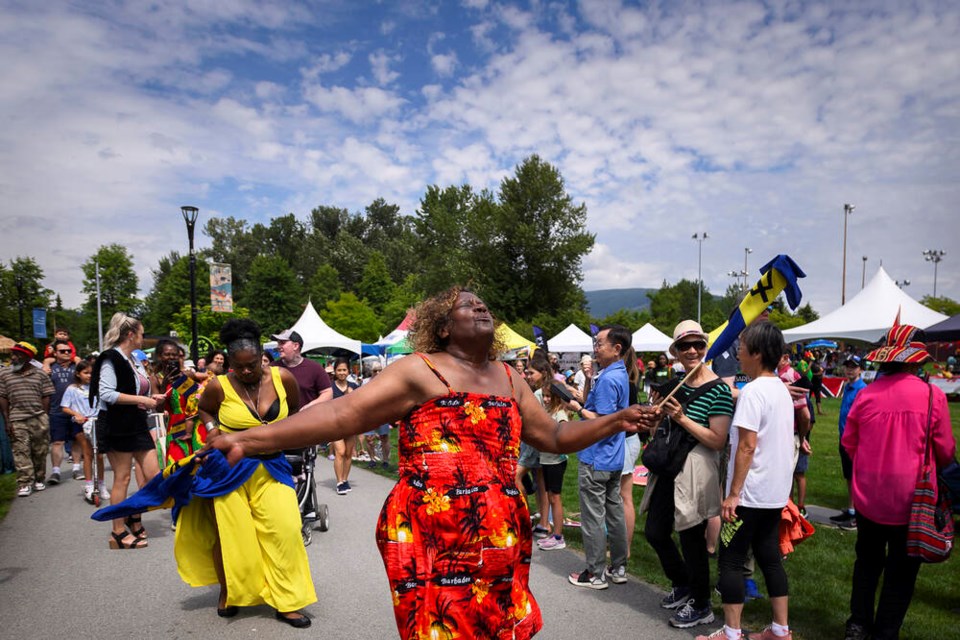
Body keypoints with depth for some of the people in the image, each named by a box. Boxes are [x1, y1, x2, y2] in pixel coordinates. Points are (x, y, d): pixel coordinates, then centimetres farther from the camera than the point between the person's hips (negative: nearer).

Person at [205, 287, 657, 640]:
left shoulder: (508, 378, 15)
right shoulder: (420, 371, -5)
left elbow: (554, 436, 23)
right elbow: (342, 414, -13)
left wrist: (616, 421, 16)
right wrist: (249, 440, -22)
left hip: (500, 543, 6)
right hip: (433, 542, -6)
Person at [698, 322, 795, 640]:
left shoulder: (753, 391, -18)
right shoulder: (781, 389, 9)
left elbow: (747, 446, -22)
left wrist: (733, 493, -18)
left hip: (751, 493, -9)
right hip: (776, 491, 9)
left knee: (731, 561, 2)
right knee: (770, 558, 16)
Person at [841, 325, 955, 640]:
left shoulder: (867, 394, -8)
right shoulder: (932, 396, -14)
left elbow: (848, 442, 3)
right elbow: (946, 452, -4)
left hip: (867, 496, 2)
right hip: (910, 499, -2)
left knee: (867, 561, 20)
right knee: (900, 572, 13)